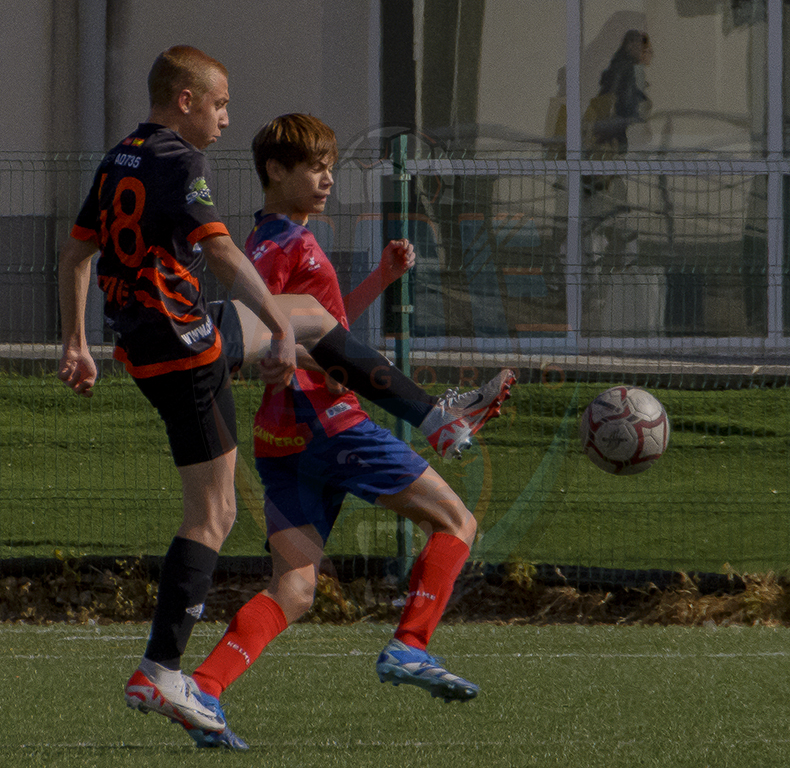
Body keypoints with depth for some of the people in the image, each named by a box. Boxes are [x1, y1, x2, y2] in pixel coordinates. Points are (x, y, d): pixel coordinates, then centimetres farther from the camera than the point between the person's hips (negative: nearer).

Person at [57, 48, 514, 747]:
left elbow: (76, 252, 16)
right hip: (189, 348, -10)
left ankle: (434, 417, 32)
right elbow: (220, 251, -27)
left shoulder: (117, 161, 12)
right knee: (212, 515, -7)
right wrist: (280, 330, -26)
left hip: (145, 343, 10)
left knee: (314, 316, 25)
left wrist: (76, 343, 21)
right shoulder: (179, 165, -16)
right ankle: (159, 673, -10)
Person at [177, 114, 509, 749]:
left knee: (295, 590, 1)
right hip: (325, 420, -9)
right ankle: (409, 646, -7)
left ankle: (203, 688, -16)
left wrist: (383, 278, 22)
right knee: (455, 522, 2)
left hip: (282, 438, 9)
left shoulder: (286, 241, 25)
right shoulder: (280, 244, -7)